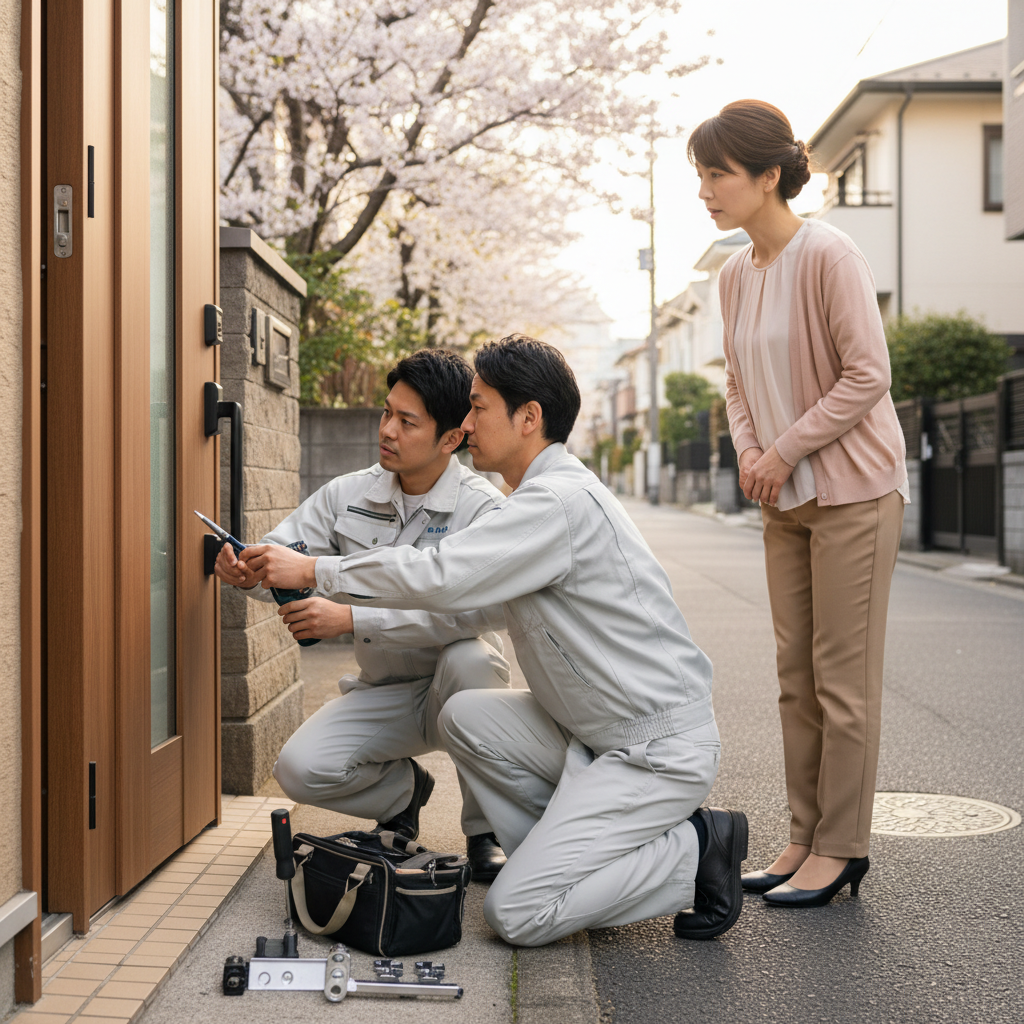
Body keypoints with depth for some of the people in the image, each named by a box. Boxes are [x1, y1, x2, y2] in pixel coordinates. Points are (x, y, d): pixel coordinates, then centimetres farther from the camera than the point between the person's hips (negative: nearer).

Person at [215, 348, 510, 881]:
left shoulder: (481, 507, -16)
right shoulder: (347, 495, 0)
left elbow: (483, 605, -33)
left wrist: (352, 619, -39)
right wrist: (246, 570, -27)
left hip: (454, 693, -3)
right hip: (381, 694, 4)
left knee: (469, 657, -37)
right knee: (299, 771, -21)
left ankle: (486, 828, -13)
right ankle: (403, 786, 15)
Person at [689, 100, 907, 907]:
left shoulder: (829, 257, -14)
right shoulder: (735, 274, 9)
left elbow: (867, 375, -17)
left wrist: (786, 450, -15)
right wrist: (749, 450, -2)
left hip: (854, 489, -8)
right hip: (787, 500, 8)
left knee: (844, 677, -2)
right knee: (797, 677, 10)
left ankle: (841, 848, 8)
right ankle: (806, 838, 19)